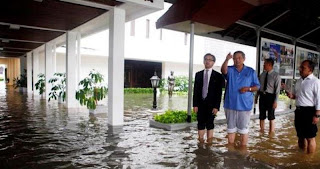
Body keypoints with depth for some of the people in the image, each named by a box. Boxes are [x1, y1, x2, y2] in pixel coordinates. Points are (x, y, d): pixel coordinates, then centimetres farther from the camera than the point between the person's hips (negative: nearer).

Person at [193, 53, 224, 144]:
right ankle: (201, 142, 18)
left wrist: (216, 106, -11)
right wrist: (195, 104, -2)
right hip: (200, 103, 3)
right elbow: (195, 90, 5)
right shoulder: (198, 74, 8)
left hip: (211, 104, -2)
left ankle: (209, 143, 14)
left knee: (210, 124, 4)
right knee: (201, 124, 8)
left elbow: (219, 92, -4)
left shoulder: (218, 76, -1)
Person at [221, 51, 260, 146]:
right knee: (231, 128, 13)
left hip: (244, 105, -1)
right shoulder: (230, 70, 2)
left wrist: (248, 89, -16)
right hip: (230, 104, 1)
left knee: (243, 129, 5)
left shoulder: (251, 71, 4)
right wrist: (227, 60, -40)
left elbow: (257, 86, 4)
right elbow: (223, 70, -22)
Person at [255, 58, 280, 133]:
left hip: (270, 96, -4)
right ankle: (261, 131, 26)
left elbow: (277, 89, -12)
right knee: (262, 116, 12)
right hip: (262, 96, 5)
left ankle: (271, 132, 23)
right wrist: (256, 96, 10)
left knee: (271, 116, 10)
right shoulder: (262, 74, 5)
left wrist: (275, 101, -16)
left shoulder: (276, 75, -10)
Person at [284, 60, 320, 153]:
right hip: (298, 111, 8)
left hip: (309, 111, -7)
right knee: (300, 136, 19)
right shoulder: (299, 81, 11)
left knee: (310, 138, 3)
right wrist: (292, 95, -1)